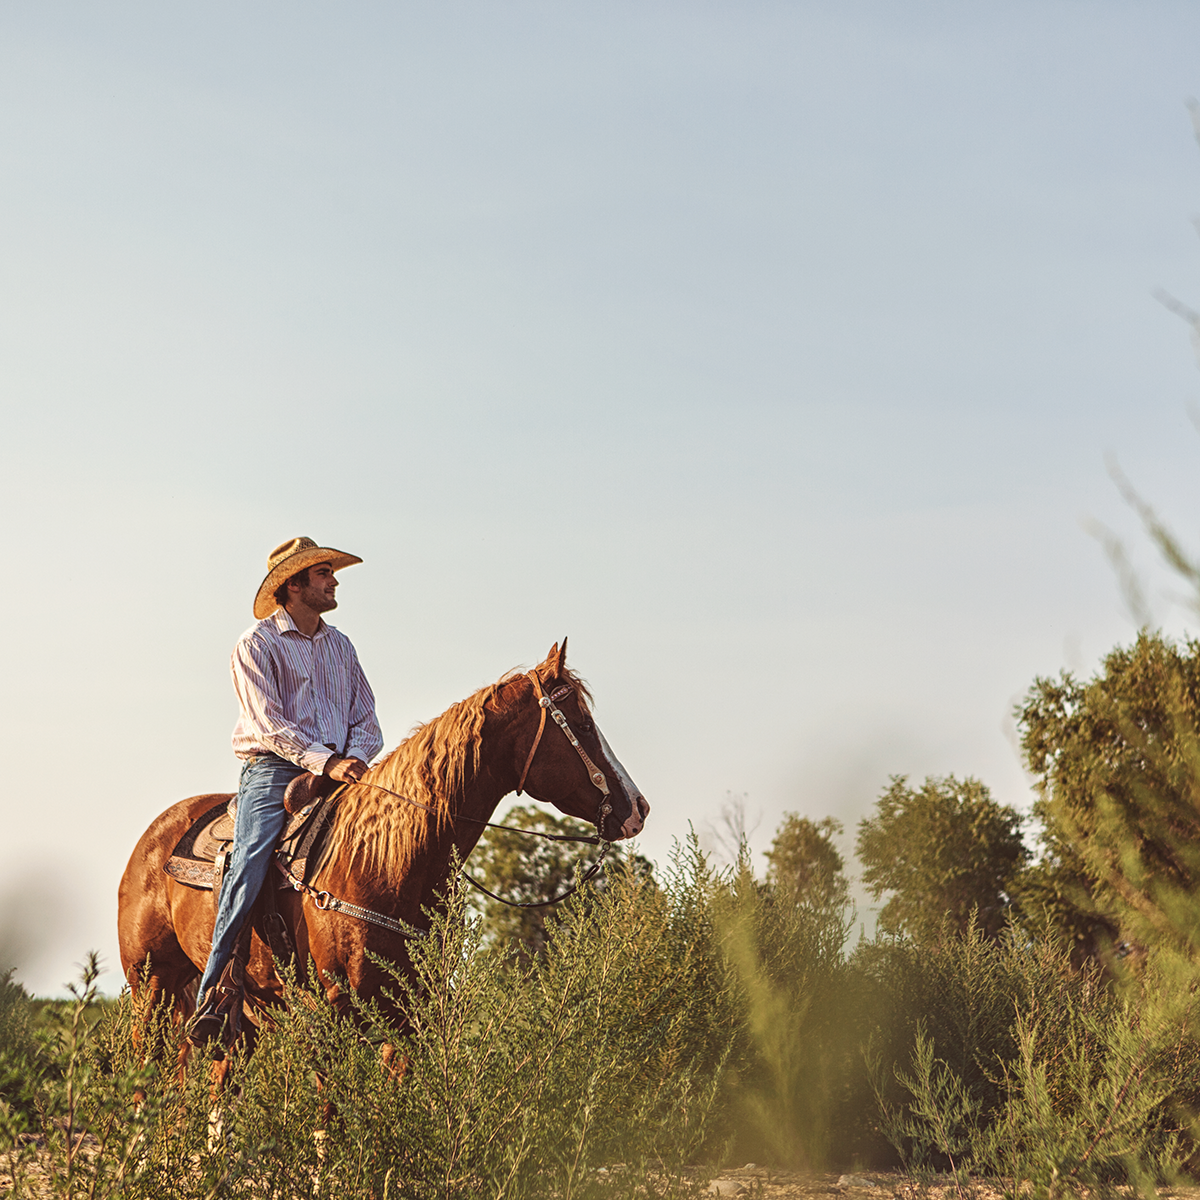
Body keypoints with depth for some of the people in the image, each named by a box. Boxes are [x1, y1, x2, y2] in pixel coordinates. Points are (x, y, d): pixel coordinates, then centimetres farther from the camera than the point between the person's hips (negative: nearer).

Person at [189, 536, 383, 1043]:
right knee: (250, 863, -25)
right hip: (273, 770, -5)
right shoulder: (257, 645, 1)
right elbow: (270, 723, -10)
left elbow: (365, 717, 18)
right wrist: (326, 761, -21)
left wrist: (355, 757, -5)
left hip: (337, 770, 5)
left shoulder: (339, 645, 21)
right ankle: (213, 989, -22)